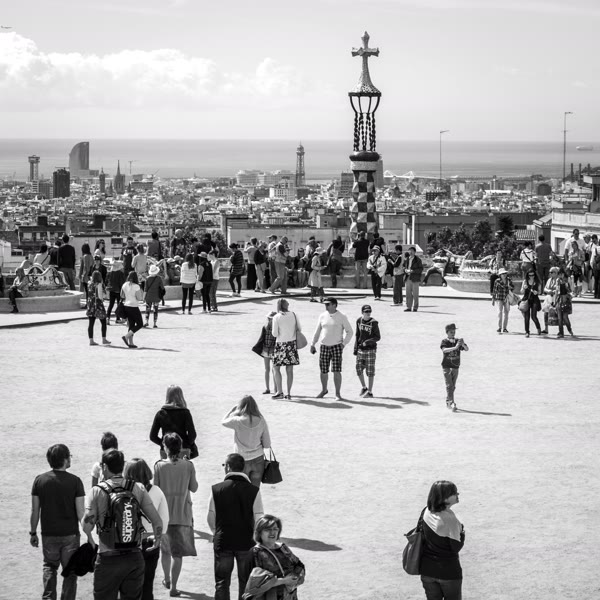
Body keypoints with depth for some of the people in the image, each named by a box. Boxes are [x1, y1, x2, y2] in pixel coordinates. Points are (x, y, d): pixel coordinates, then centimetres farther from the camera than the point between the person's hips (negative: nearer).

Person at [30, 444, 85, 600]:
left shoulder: (40, 480, -5)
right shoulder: (74, 481, -12)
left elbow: (35, 511, -1)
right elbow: (80, 513, -12)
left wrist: (33, 533, 11)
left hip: (48, 534, 2)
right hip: (70, 534, -2)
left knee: (50, 565, 22)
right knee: (70, 572, 11)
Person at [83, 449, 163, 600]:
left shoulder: (97, 491, -7)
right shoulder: (138, 489, 1)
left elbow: (87, 525, -15)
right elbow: (157, 521, -3)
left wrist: (89, 537, 7)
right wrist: (157, 538, 15)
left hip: (108, 559, -3)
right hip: (134, 558, 3)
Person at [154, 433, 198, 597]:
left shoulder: (159, 466, -10)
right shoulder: (188, 465, -9)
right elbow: (194, 488, -1)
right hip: (183, 514, -1)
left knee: (165, 549, 21)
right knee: (177, 553, 3)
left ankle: (167, 579, 36)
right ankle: (173, 587, 0)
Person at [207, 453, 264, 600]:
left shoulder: (216, 489, -10)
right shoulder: (253, 491, -11)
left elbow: (210, 518, -1)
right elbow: (259, 520, -8)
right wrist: (253, 537, 9)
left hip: (222, 542, 0)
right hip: (246, 542, 0)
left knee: (221, 583, 10)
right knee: (246, 583, 13)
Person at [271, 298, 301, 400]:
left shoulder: (276, 317, -9)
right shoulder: (293, 315, 0)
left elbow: (274, 334, -10)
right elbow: (299, 329, 8)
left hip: (281, 344, -3)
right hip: (292, 343, 3)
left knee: (276, 368, 7)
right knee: (289, 370, 6)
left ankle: (280, 392, -1)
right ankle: (288, 393, 6)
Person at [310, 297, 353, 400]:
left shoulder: (342, 317, -2)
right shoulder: (322, 316, 7)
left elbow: (349, 331, 2)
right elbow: (317, 331, 16)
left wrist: (344, 344, -7)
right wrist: (313, 344, 13)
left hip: (337, 346, -3)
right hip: (324, 346, 3)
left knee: (336, 371, -9)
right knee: (323, 371, 7)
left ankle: (338, 393, -1)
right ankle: (324, 390, 29)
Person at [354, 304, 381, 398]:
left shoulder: (373, 323, -11)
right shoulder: (359, 321, 3)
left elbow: (378, 337, -9)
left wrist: (368, 342, -23)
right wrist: (355, 348, 8)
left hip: (371, 349, -5)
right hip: (360, 349, 5)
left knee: (370, 371, -1)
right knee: (359, 369, 7)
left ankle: (370, 392, 8)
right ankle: (364, 387, 30)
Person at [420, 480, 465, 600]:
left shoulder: (427, 512, -3)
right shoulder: (450, 520, -23)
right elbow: (456, 548, -17)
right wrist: (462, 532, -3)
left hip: (427, 570, 5)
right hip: (449, 572, -5)